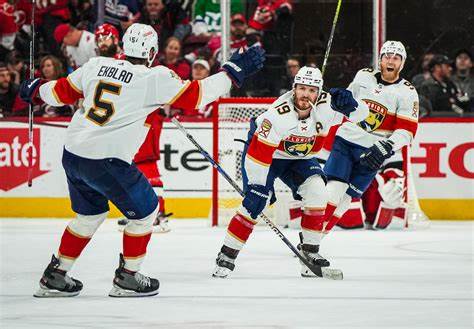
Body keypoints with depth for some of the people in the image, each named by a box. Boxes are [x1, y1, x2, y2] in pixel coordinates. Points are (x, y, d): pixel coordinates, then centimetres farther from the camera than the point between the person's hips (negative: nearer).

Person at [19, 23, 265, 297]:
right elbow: (195, 95, -8)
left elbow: (63, 92, 18)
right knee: (145, 211, 13)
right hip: (107, 160, -7)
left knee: (91, 213, 26)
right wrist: (233, 71, 1)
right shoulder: (155, 78, -10)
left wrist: (37, 91, 38)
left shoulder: (98, 65, 7)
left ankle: (55, 276, 28)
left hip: (72, 154, 7)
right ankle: (127, 278, 18)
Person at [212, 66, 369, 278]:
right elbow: (259, 153, -33)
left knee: (316, 192, -16)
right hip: (267, 154, -5)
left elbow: (361, 113, -19)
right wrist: (260, 186, -31)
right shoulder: (278, 115, -36)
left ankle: (309, 250, -3)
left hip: (300, 157, 5)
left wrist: (349, 104, -41)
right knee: (255, 203, -17)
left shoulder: (325, 106, -23)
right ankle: (226, 257, -7)